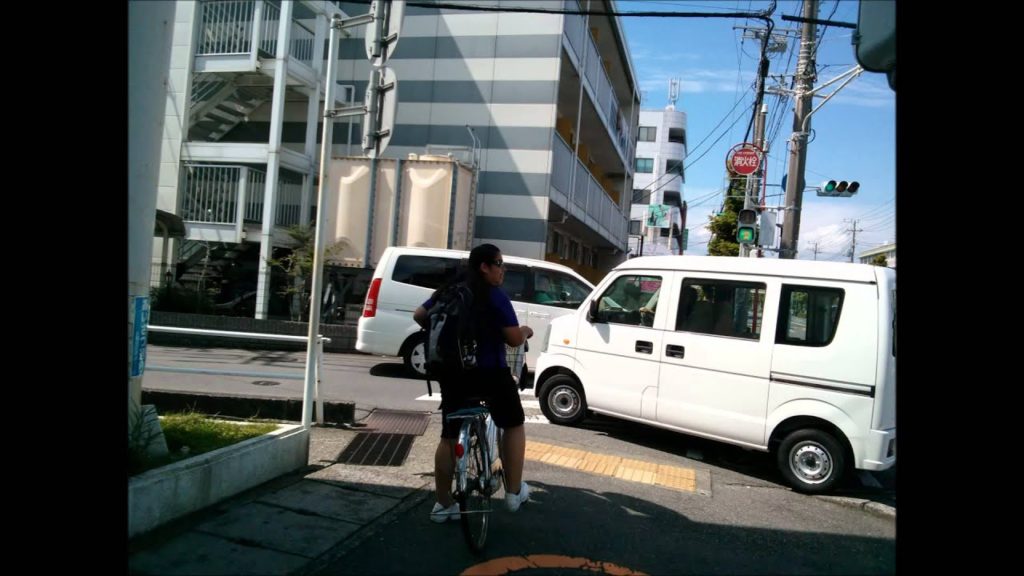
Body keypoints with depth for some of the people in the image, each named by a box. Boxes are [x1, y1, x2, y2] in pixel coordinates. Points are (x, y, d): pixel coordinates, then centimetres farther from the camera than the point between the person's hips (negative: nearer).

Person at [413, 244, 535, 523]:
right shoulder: (495, 296, -11)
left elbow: (419, 315, 14)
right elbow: (514, 339, -14)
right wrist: (526, 331, 7)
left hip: (452, 373, 5)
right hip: (490, 373, -5)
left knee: (449, 437, 12)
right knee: (513, 424, 16)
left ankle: (443, 504, 16)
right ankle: (514, 492, 17)